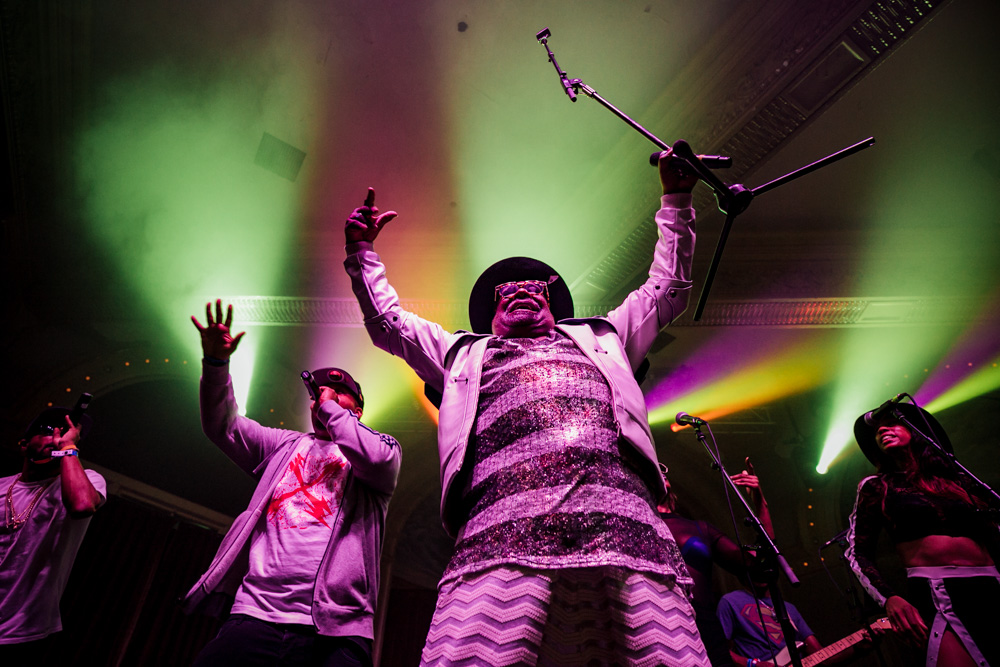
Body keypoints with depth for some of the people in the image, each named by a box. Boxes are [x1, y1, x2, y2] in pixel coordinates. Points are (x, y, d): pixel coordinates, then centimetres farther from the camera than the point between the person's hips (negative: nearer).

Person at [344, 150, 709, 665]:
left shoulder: (598, 337, 37)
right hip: (504, 526, -1)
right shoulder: (466, 351, 35)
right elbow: (388, 322, 40)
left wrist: (676, 199, 44)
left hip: (622, 519, 2)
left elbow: (666, 290, 42)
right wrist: (362, 251, 38)